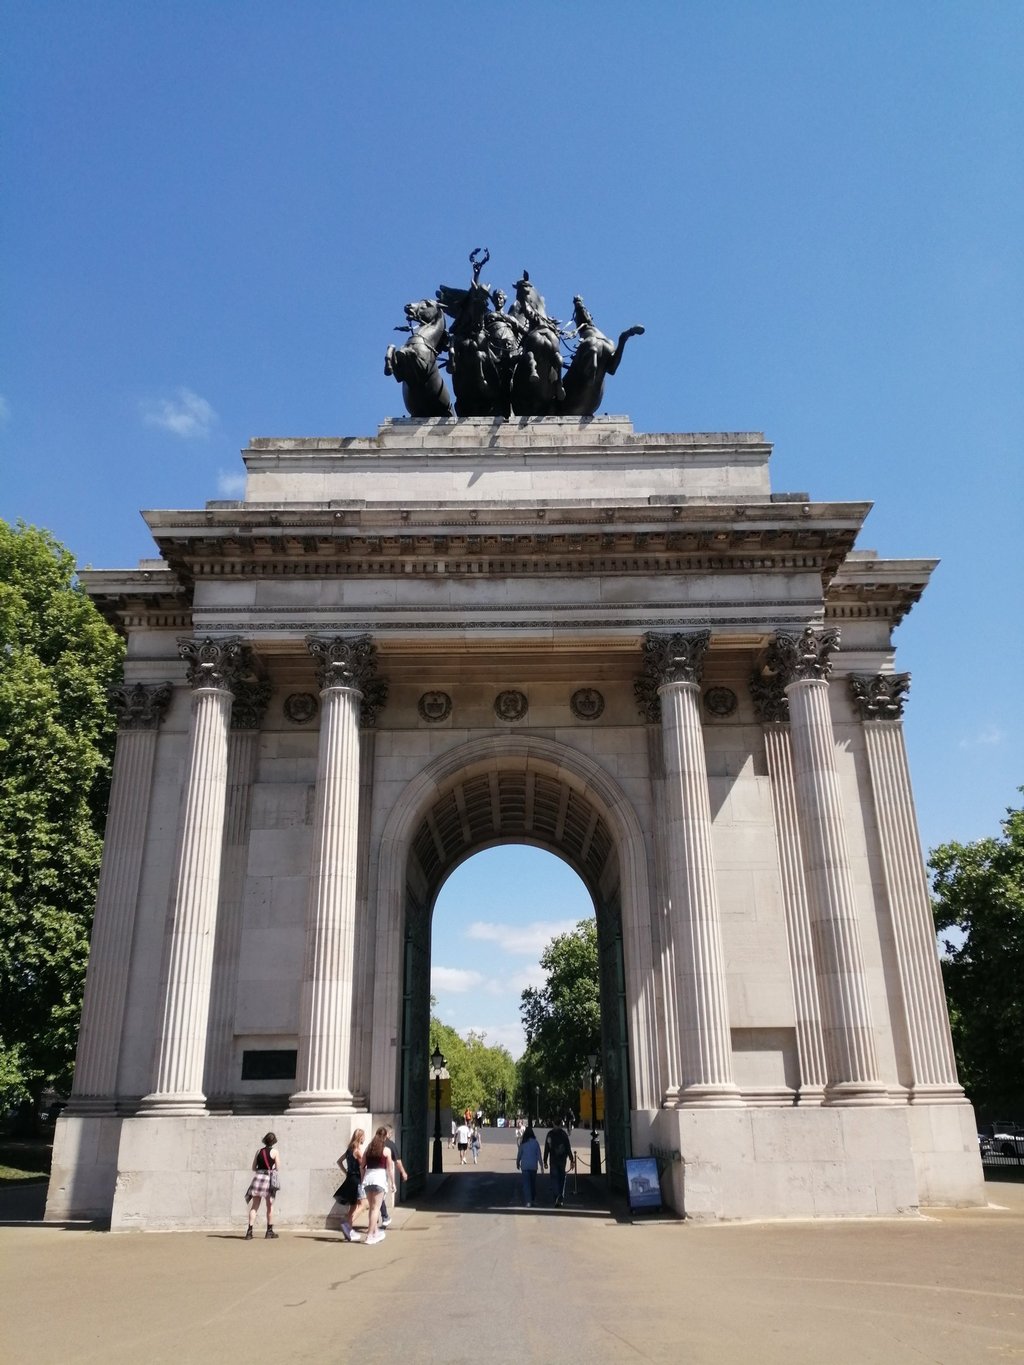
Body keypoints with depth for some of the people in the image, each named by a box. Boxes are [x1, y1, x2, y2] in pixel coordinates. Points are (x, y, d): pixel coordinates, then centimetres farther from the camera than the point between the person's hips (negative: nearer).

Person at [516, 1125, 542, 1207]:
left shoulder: (523, 1143, -7)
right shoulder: (536, 1143, -5)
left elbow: (519, 1154, 1)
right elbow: (539, 1155, -2)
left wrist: (517, 1163, 18)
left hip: (525, 1166, -2)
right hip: (533, 1166, 2)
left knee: (526, 1184, 0)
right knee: (533, 1183, 17)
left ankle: (528, 1201, -9)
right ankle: (533, 1200, 24)